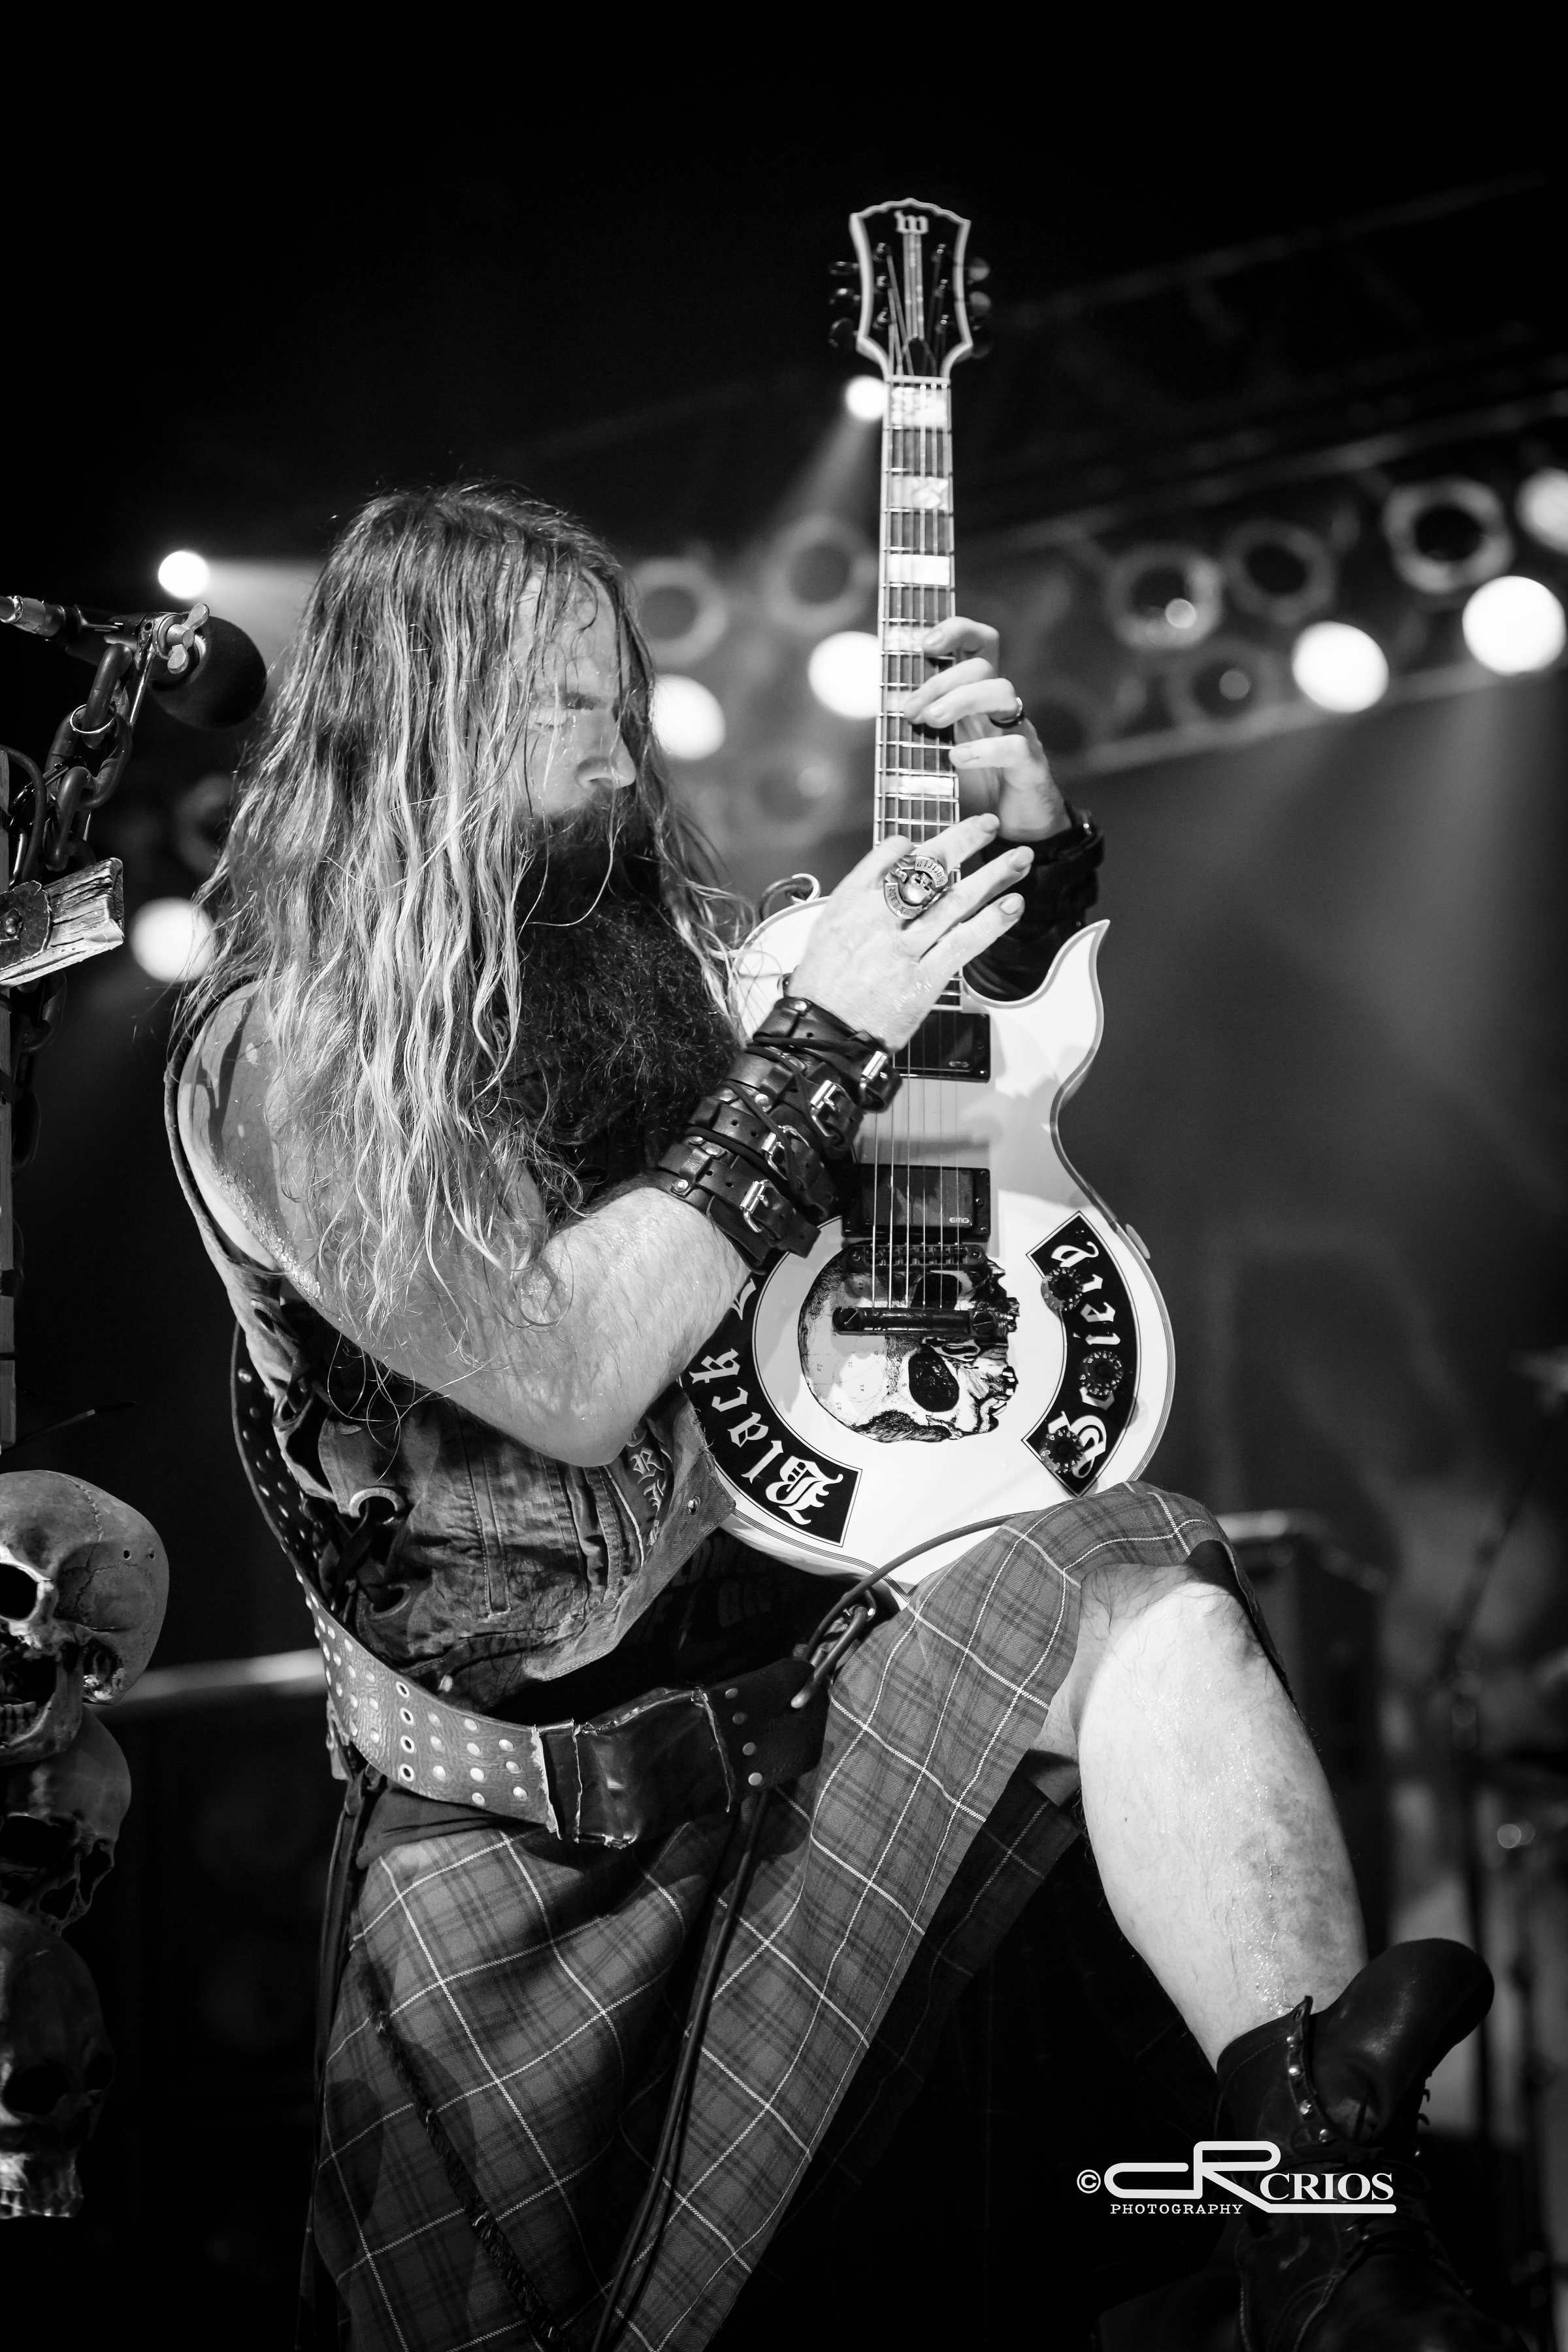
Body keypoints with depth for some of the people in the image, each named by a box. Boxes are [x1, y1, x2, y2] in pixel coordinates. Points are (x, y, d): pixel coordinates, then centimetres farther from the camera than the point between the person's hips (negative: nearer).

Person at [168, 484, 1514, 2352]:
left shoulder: (644, 937, 11)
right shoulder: (281, 1052, -9)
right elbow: (568, 1377, -22)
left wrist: (1020, 839, 5)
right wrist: (822, 1037, -17)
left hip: (794, 1624, 4)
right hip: (512, 1818, -4)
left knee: (1142, 1596, -25)